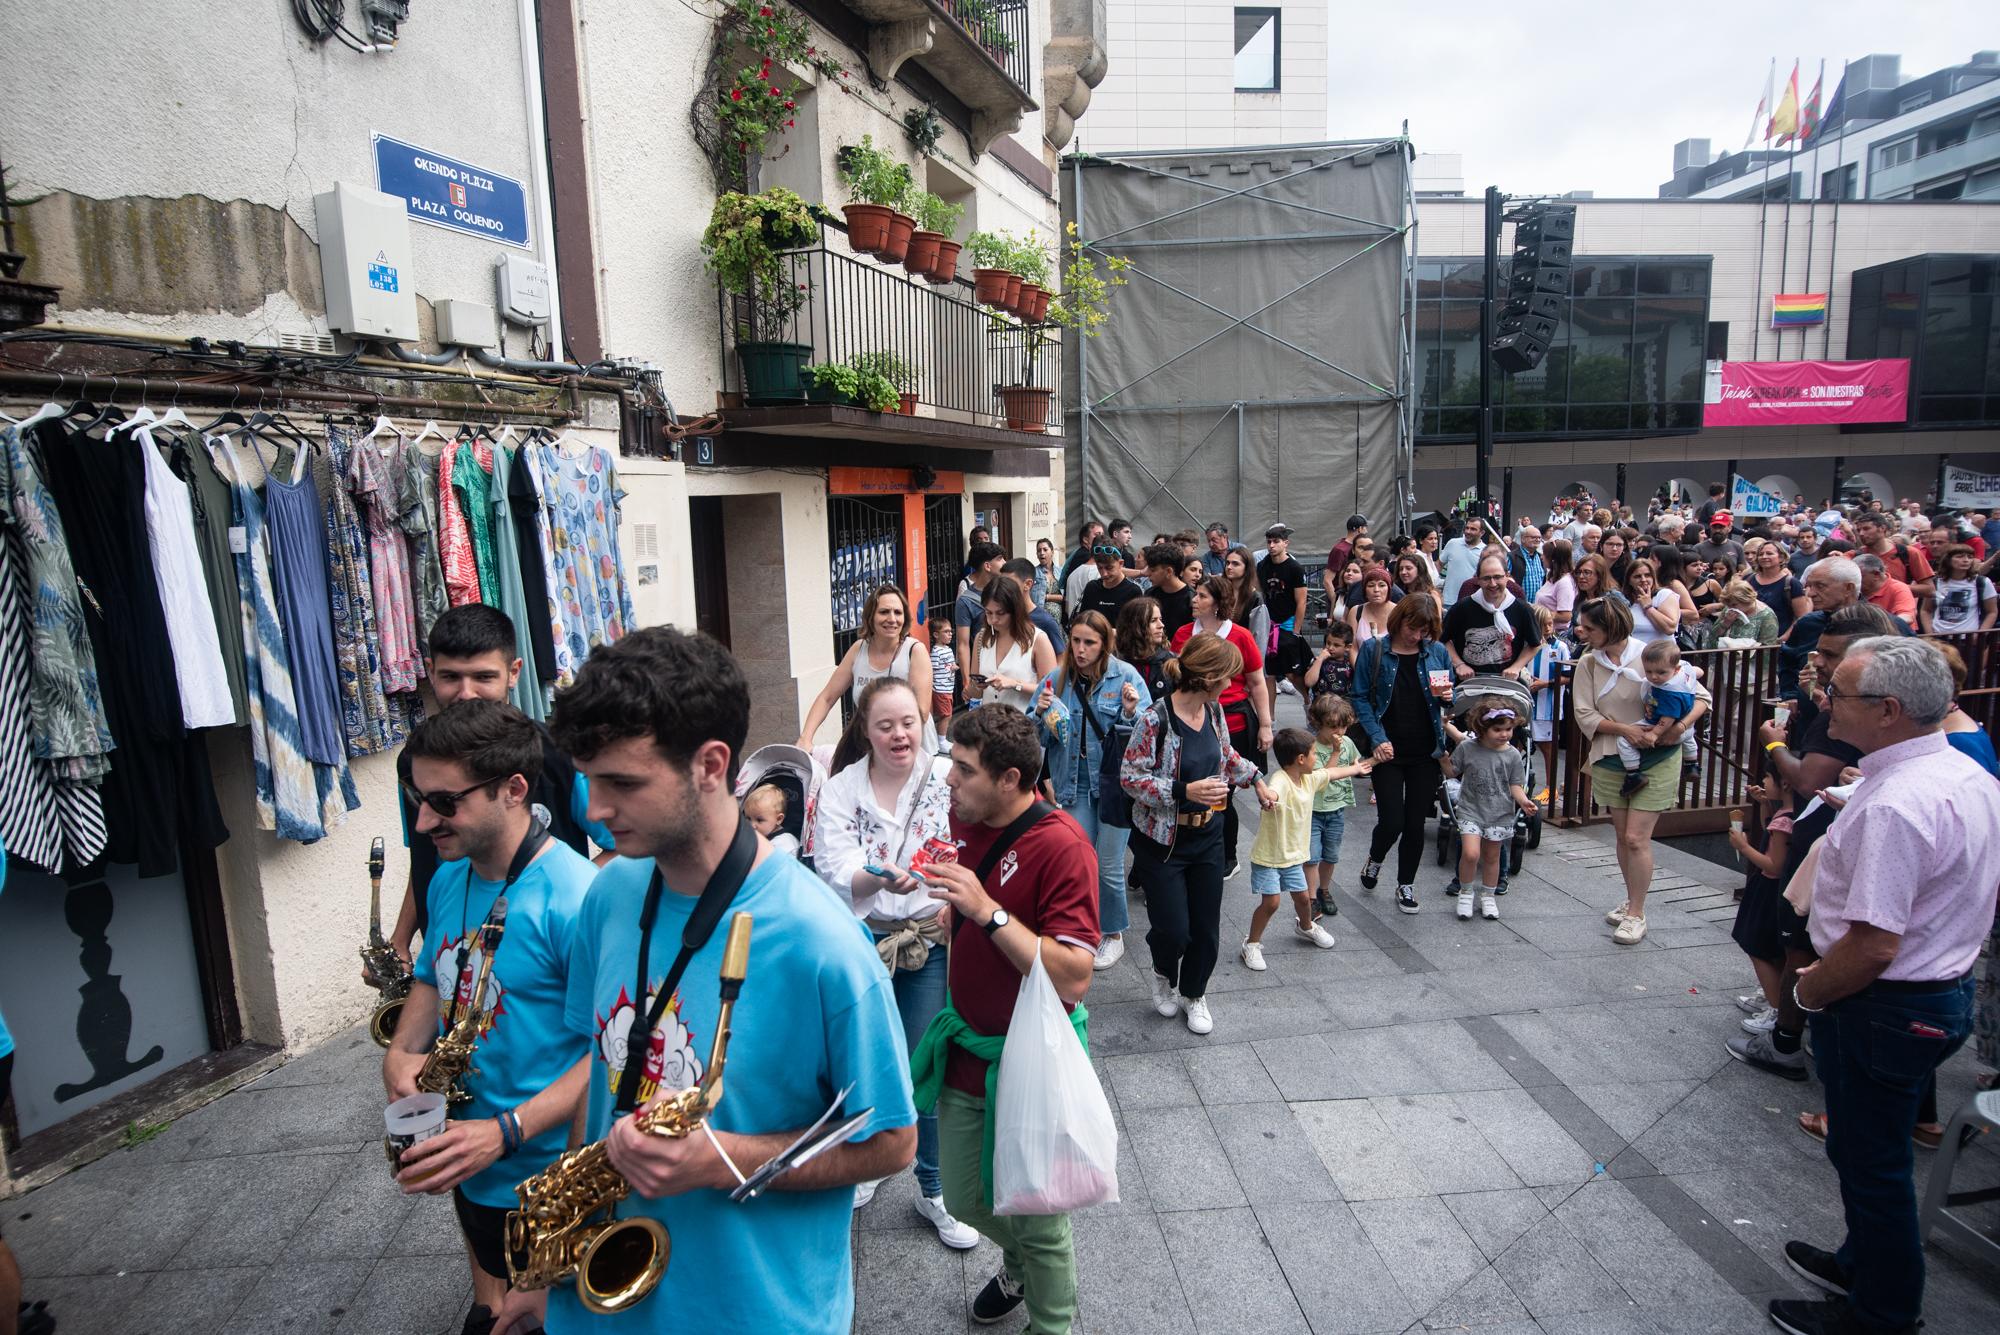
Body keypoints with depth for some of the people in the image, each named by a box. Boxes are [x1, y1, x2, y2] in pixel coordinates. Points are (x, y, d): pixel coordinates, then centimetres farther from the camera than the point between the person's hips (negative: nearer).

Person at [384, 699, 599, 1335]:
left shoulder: (574, 896, -26)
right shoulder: (448, 880, 1)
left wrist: (506, 1132, -29)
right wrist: (402, 1053, -4)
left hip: (543, 1176, -7)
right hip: (466, 1164, 7)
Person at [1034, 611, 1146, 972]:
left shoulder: (1125, 676, -8)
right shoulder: (1057, 679, 1)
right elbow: (1038, 737, 6)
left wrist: (1131, 712, -25)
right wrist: (1041, 713, -14)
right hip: (1075, 783, 3)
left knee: (1108, 866, 2)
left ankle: (1113, 934, 26)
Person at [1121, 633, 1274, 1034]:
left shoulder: (1213, 710, 0)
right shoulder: (1155, 720, -22)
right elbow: (1130, 777, -20)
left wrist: (1255, 779, 20)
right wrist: (1184, 791, -27)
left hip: (1207, 836, 6)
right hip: (1162, 840, -6)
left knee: (1206, 926, 11)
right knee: (1173, 929, -3)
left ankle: (1194, 993, 36)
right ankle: (1164, 975, 32)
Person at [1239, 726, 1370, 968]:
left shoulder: (1310, 778, 0)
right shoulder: (1281, 780, -27)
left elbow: (1330, 772, 21)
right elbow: (1273, 792, -51)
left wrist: (1357, 768, 37)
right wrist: (1268, 797, -76)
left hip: (1294, 855, 7)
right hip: (1267, 856, -7)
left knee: (1303, 897, 16)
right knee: (1270, 902, -8)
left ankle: (1306, 927, 48)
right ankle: (1251, 945, 12)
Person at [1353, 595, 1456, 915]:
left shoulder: (1438, 653, 5)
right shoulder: (1373, 651, -3)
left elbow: (1451, 702, 14)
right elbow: (1361, 698, -3)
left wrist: (1448, 696, -10)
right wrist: (1377, 738, -13)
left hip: (1426, 752, 2)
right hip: (1388, 750, -2)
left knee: (1416, 822, 7)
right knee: (1392, 820, -6)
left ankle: (1406, 885, 25)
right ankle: (1374, 860, 28)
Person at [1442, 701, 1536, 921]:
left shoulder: (1512, 755, -4)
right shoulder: (1467, 748, -6)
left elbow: (1516, 786, 0)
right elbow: (1452, 772, 4)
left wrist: (1524, 802, -18)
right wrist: (1443, 758, -14)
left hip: (1499, 814, 2)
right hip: (1470, 811, -2)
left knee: (1491, 856, 13)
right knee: (1470, 853, -16)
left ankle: (1488, 896, 33)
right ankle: (1465, 892, 7)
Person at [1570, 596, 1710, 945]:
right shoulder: (1588, 664, -1)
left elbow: (1701, 696, -4)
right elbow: (1585, 714, -5)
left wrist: (1681, 726, -21)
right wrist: (1626, 729, -19)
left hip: (1656, 759, -3)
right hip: (1612, 759, 4)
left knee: (1636, 837, -6)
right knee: (1623, 836, 12)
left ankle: (1636, 914, 7)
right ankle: (1632, 901, 30)